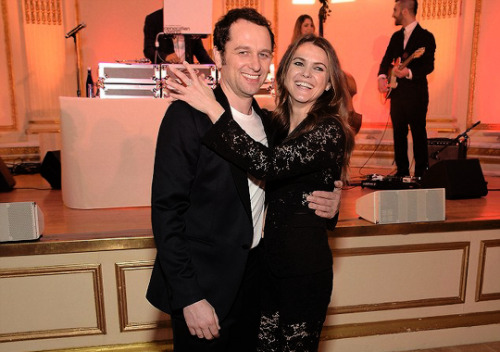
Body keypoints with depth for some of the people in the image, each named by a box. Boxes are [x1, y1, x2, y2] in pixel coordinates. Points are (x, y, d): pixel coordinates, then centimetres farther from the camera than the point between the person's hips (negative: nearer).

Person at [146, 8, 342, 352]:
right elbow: (167, 210, -18)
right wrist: (189, 297, -18)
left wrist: (327, 206, -5)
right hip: (203, 287, -6)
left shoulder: (267, 122, 5)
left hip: (253, 281, 7)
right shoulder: (188, 115, -16)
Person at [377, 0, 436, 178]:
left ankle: (420, 174, 8)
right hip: (397, 92, 6)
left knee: (419, 134, -1)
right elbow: (386, 60, 14)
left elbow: (429, 66, -12)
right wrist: (382, 76, -5)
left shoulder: (426, 36, -5)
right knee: (399, 133, 9)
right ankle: (402, 171, 19)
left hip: (416, 94, -6)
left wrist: (409, 72, -28)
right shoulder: (396, 36, 14)